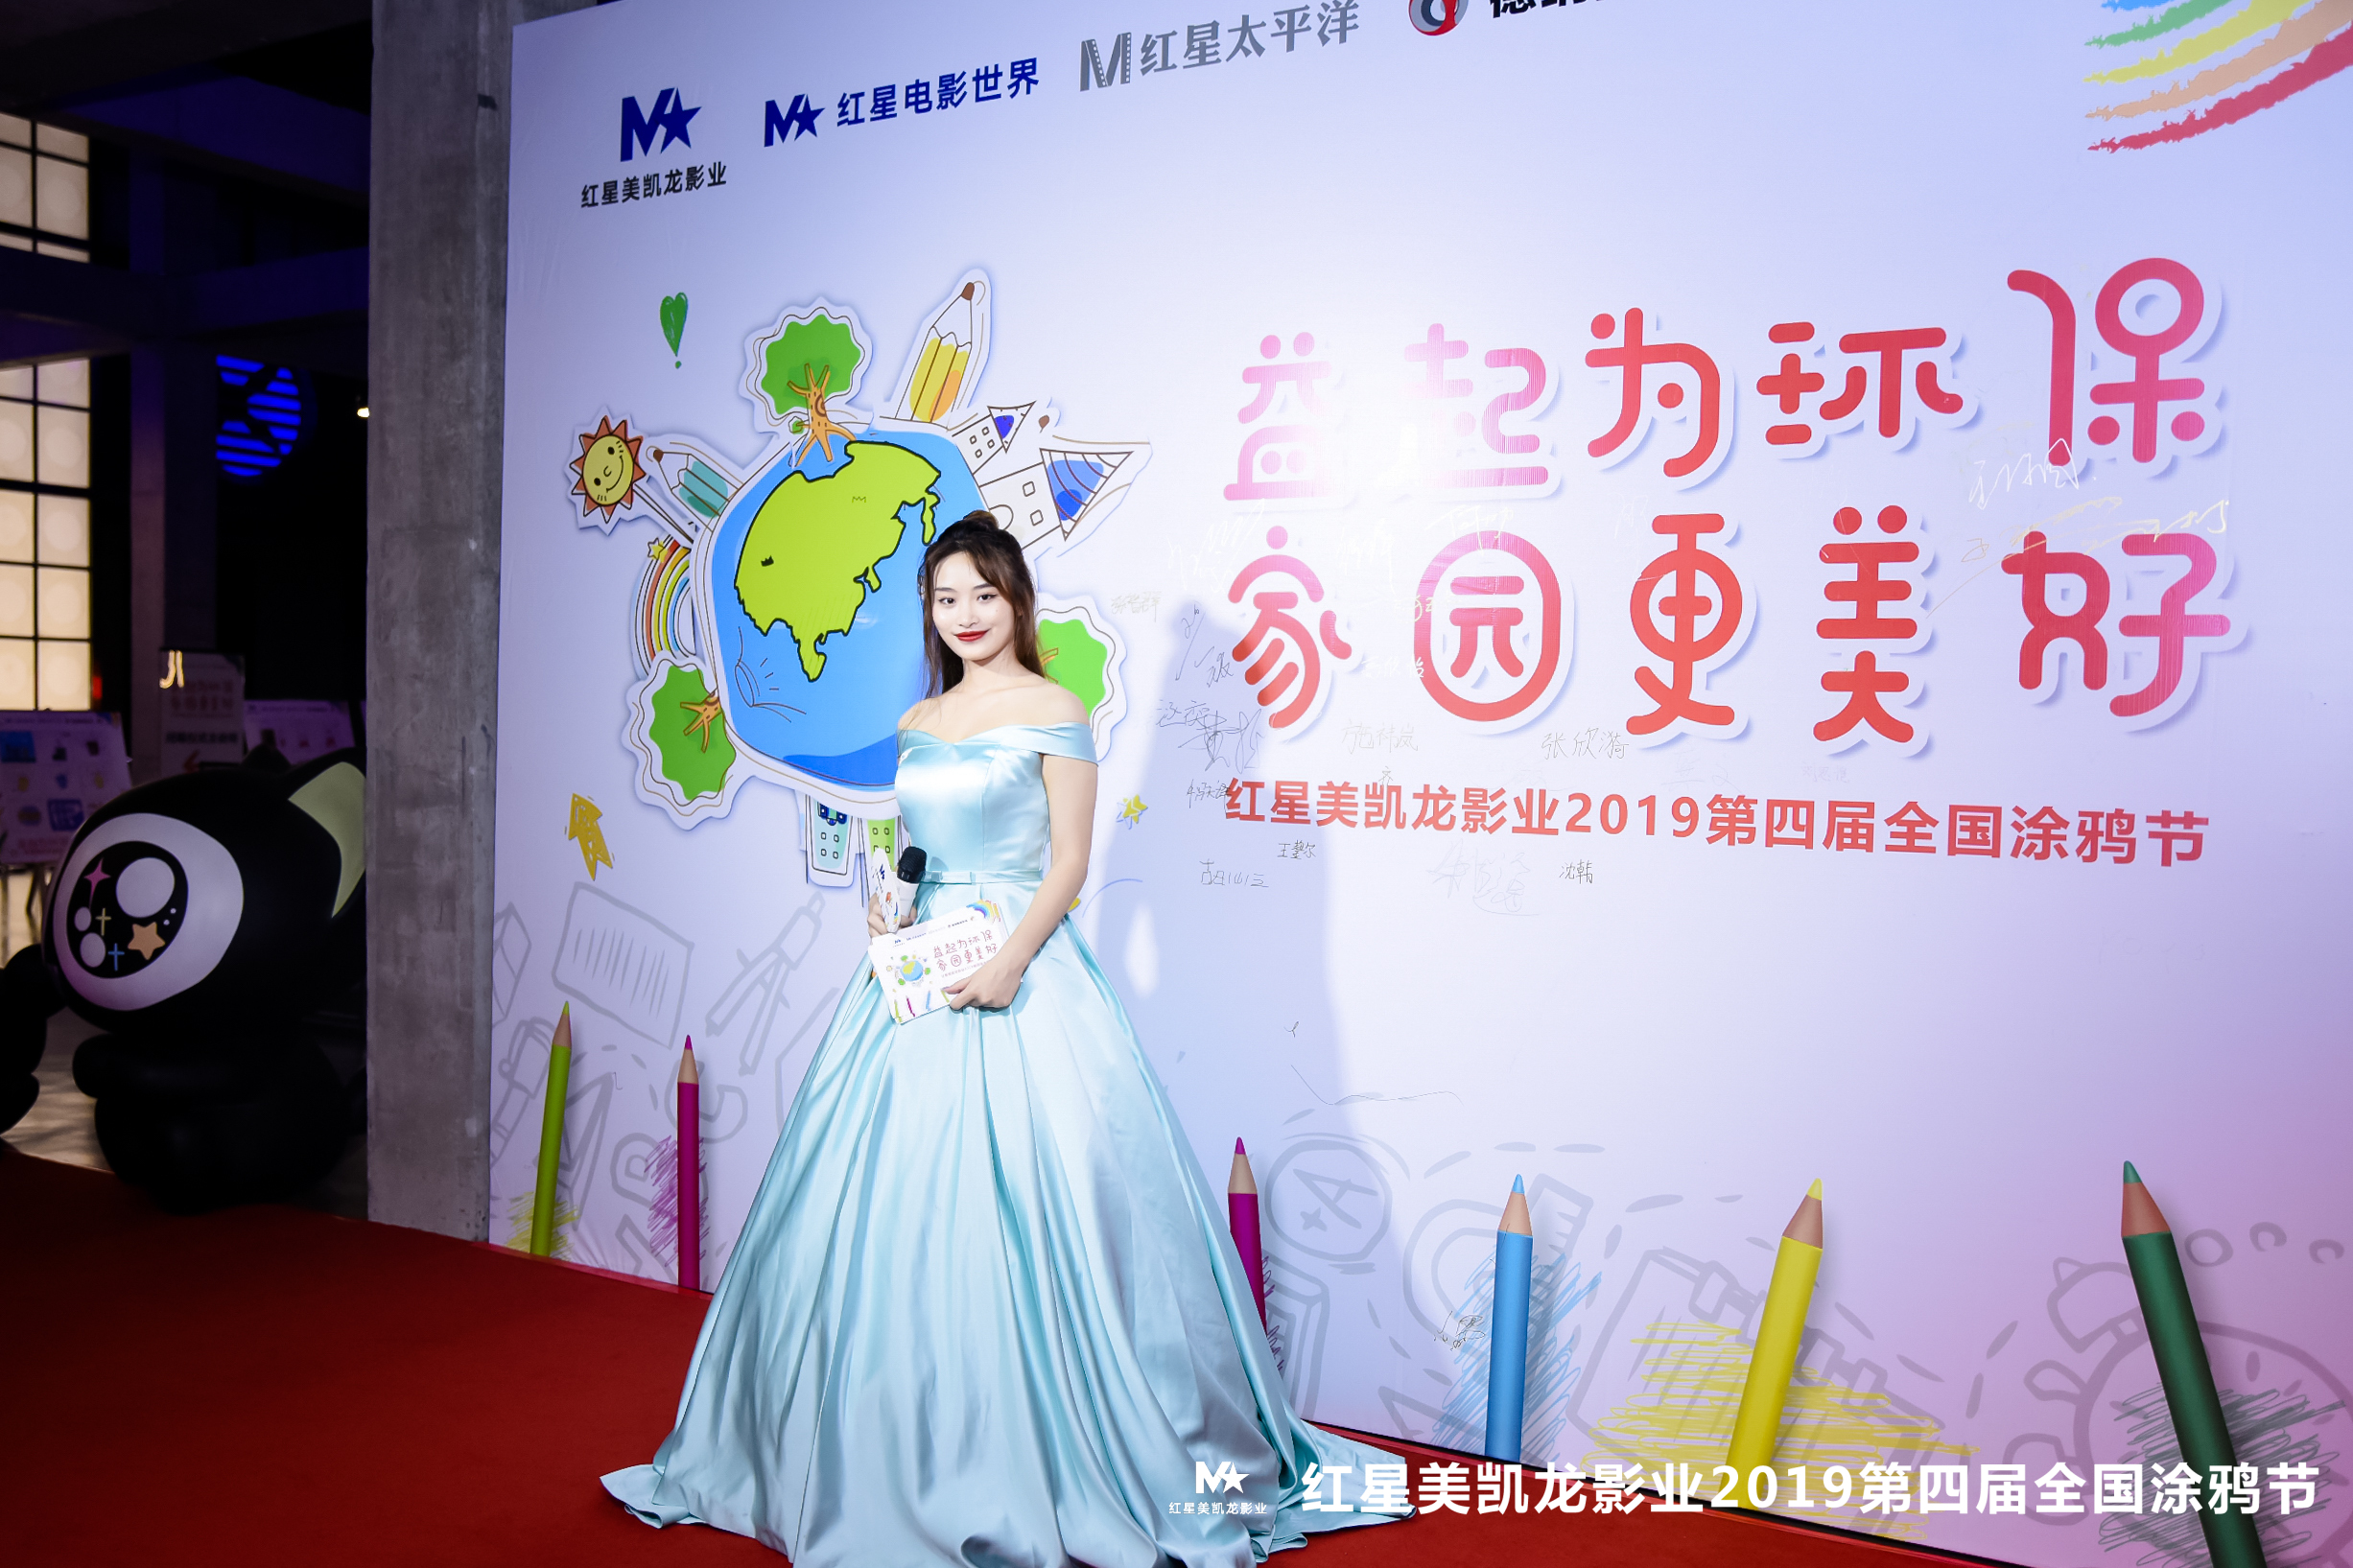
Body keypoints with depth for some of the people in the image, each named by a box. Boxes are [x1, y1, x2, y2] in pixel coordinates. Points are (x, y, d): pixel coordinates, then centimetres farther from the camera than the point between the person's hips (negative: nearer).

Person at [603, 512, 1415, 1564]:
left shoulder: (1053, 713, -3)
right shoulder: (916, 725, 15)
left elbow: (1069, 862, -8)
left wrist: (1011, 959, -19)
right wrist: (887, 911, 3)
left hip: (1021, 975, -6)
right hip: (922, 969, 6)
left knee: (1026, 1205, -7)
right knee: (894, 1210, 9)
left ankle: (1044, 1469, 9)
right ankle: (902, 1460, 25)